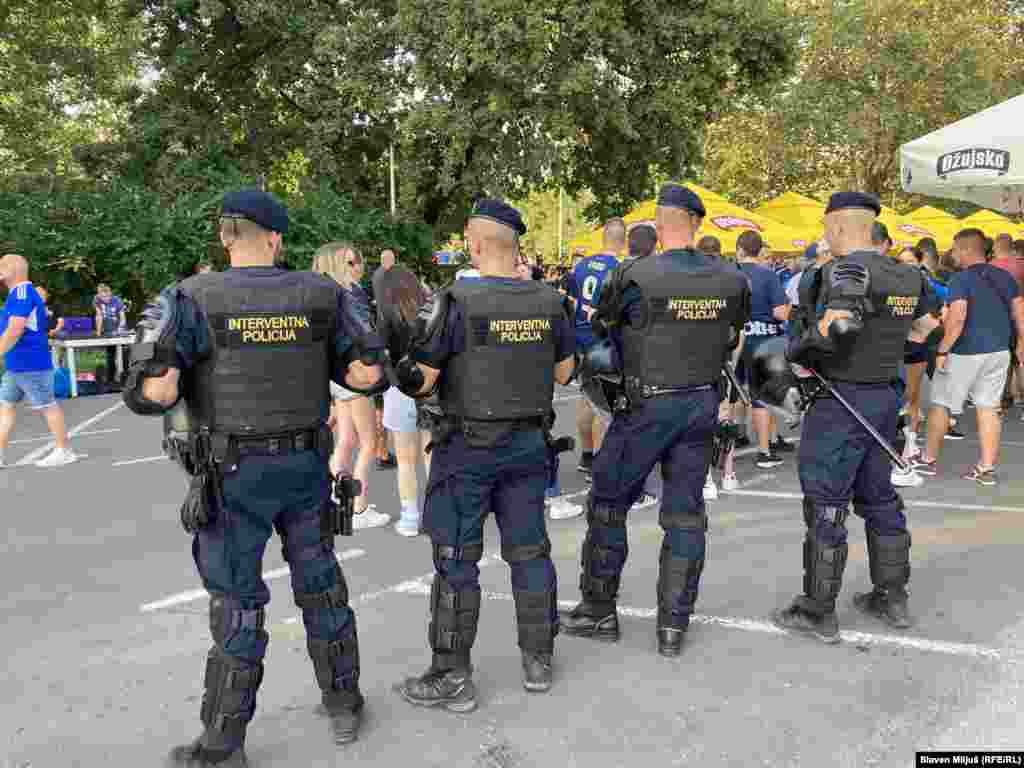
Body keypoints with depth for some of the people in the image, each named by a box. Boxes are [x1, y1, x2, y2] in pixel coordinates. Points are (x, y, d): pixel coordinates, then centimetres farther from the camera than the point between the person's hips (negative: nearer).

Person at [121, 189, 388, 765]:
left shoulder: (193, 300, -11)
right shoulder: (322, 294, -3)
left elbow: (154, 388, -21)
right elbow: (369, 373, -5)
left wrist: (166, 397, 1)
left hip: (234, 474, -2)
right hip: (306, 465, 2)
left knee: (238, 600, 7)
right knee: (320, 581, 17)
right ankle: (344, 705, 30)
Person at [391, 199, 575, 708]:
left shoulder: (461, 302, -16)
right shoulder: (548, 302, -2)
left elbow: (420, 379, -13)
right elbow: (564, 371, 10)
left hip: (468, 446, -4)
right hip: (528, 442, 5)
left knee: (456, 560, 4)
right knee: (529, 549, 15)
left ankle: (452, 676, 12)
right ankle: (538, 660, 25)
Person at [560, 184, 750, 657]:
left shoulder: (635, 277, -15)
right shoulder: (730, 280, -2)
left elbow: (601, 326, 1)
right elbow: (733, 339, 12)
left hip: (648, 405, -4)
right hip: (704, 403, 4)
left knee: (608, 503, 11)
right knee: (685, 513, 11)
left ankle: (599, 611, 20)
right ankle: (673, 626, 15)